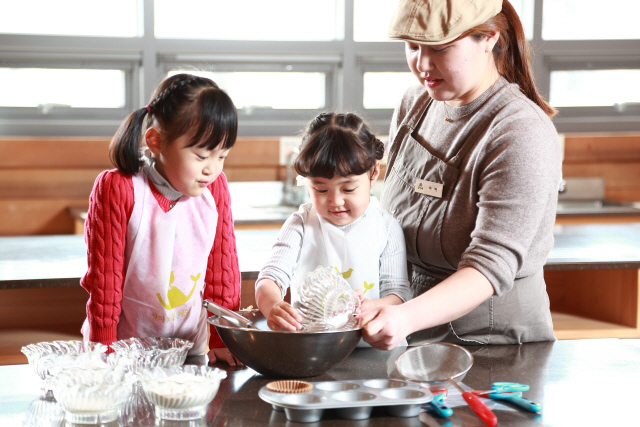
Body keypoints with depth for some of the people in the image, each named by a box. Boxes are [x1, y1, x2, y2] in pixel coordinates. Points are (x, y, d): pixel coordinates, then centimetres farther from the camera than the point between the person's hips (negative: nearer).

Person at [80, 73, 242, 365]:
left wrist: (221, 341, 5)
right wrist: (104, 355, -8)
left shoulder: (215, 189, -1)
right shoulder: (118, 190, -13)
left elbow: (222, 269, 6)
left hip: (190, 349, 3)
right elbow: (104, 278, -9)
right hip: (126, 350, -2)